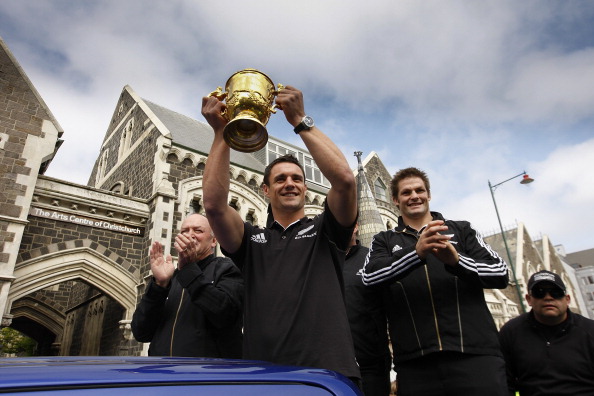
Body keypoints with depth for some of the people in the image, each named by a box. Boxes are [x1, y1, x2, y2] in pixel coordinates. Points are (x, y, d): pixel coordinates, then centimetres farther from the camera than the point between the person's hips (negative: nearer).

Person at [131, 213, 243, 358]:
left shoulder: (226, 269, 1)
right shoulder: (171, 278, 13)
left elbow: (224, 315, -16)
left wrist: (190, 268, -14)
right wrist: (160, 284, -9)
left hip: (209, 361, -3)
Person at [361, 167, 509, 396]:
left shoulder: (461, 230, 14)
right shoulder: (384, 240, 13)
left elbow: (500, 274, 5)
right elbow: (370, 277, -6)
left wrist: (456, 260, -15)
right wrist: (417, 253, -21)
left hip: (475, 354, 1)